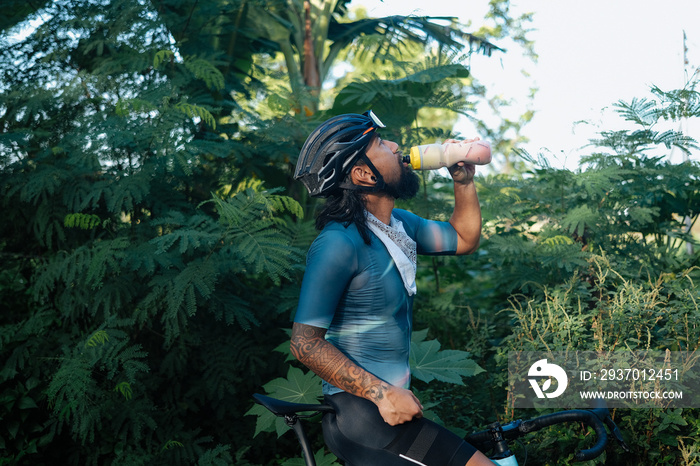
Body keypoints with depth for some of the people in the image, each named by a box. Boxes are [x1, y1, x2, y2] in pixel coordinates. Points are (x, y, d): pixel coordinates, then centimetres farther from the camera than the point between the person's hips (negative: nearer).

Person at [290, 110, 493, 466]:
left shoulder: (400, 224, 8)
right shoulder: (339, 243, -21)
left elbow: (464, 240, 23)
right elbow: (306, 343, -22)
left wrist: (464, 181, 8)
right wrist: (382, 393, -24)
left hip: (384, 406, 10)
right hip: (364, 415, -10)